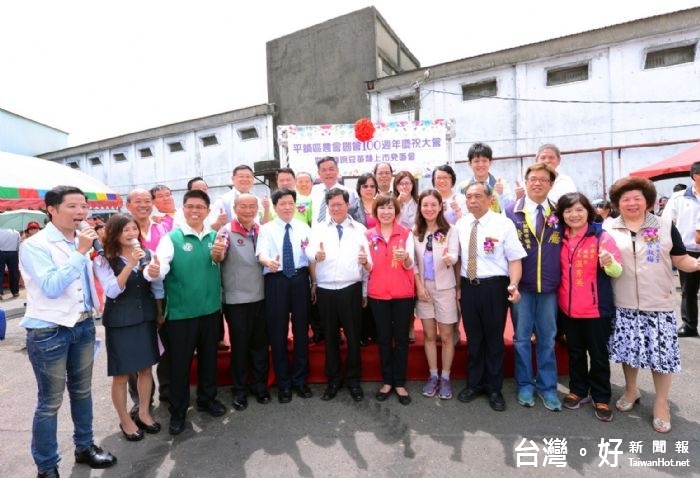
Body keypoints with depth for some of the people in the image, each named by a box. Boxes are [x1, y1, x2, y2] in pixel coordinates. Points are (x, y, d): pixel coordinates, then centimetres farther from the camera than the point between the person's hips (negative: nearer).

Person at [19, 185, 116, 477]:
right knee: (50, 402, 6)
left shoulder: (81, 240, 3)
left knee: (82, 391, 19)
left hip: (83, 326, 6)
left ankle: (85, 447, 37)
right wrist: (80, 252, -27)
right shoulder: (34, 245, -15)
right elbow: (51, 287, -27)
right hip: (48, 332, -6)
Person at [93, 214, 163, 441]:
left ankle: (143, 412, 32)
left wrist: (160, 314, 10)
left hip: (146, 319, 4)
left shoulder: (147, 255, 1)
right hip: (119, 323, -4)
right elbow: (112, 291, -22)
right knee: (121, 375, 6)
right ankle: (125, 420, 25)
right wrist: (130, 264, -31)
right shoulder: (103, 260, -10)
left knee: (146, 369, 13)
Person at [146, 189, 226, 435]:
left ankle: (207, 399, 38)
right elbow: (161, 265, -24)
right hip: (181, 311, -3)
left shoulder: (215, 237, 3)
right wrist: (153, 271, -42)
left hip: (211, 308, 4)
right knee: (180, 361, 8)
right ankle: (178, 411, 27)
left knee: (208, 356, 18)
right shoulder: (172, 238, -8)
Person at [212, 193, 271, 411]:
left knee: (260, 343, 14)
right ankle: (239, 390, 25)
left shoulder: (262, 231, 4)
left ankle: (260, 386, 30)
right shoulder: (227, 231, -10)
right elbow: (218, 257, -26)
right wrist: (216, 252, -47)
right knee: (239, 345, 8)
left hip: (260, 297, 4)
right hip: (236, 300, -4)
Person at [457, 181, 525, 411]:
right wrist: (457, 286, 7)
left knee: (494, 339, 10)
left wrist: (513, 285, -25)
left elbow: (515, 259, -10)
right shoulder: (461, 224, 5)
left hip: (494, 287, -3)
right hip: (468, 287, 4)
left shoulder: (503, 224, -8)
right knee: (473, 338, 15)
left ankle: (494, 388, 29)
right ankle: (474, 384, 33)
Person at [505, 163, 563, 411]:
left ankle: (547, 387, 27)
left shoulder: (559, 213, 4)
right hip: (522, 286, -1)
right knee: (522, 337, 9)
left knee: (547, 338, 12)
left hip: (549, 286, 2)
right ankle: (525, 385, 25)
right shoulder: (512, 211, -2)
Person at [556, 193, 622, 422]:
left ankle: (601, 398, 25)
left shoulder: (602, 236, -10)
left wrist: (609, 262, -32)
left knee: (598, 354, 10)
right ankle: (578, 390, 33)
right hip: (568, 307, 4)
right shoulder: (560, 238, 2)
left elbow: (617, 272, -12)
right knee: (575, 352, 17)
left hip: (596, 308, -4)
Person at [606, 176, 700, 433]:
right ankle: (631, 390, 34)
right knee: (628, 349, 11)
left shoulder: (665, 225, 1)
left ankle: (661, 403, 24)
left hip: (659, 304, 0)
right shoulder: (609, 229, 2)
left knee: (662, 352, 5)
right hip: (624, 305, 1)